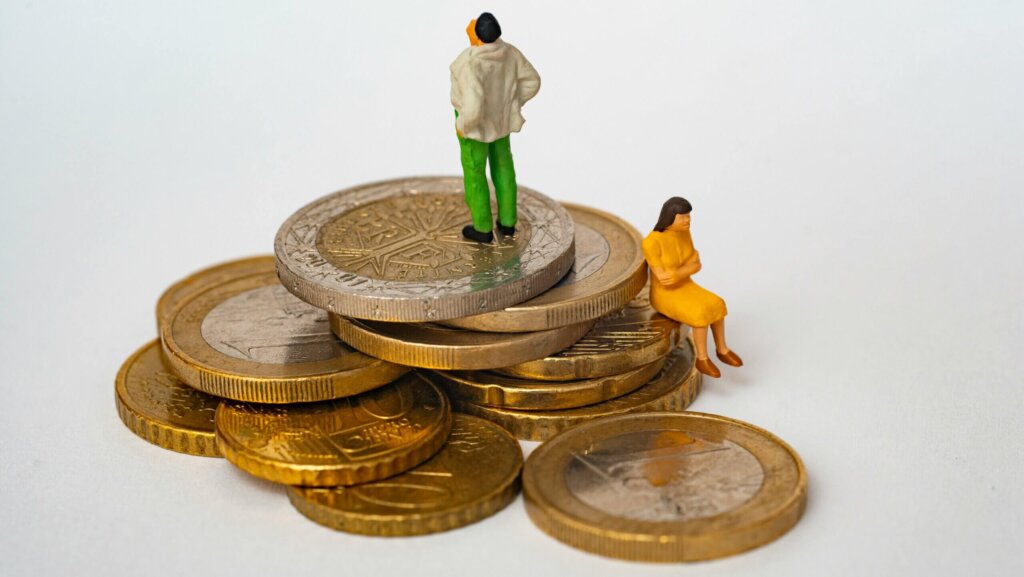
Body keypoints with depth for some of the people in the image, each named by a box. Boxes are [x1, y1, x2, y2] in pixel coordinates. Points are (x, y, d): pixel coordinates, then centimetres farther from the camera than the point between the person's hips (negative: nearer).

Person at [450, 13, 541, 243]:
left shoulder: (470, 64, -34)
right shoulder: (507, 51, -14)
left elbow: (473, 108, -38)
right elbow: (531, 81, -4)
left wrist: (463, 125, -17)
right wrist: (511, 105, 9)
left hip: (476, 121, -6)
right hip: (499, 117, 6)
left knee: (474, 174, 15)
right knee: (502, 167, 24)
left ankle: (483, 229, 30)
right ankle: (507, 222, 36)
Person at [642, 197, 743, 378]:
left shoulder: (683, 233, -4)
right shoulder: (651, 243, -28)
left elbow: (696, 266, -2)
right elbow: (662, 278, -26)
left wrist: (677, 274, -23)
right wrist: (691, 260, -16)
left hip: (684, 288, 7)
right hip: (664, 296, -7)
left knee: (716, 305, -15)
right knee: (702, 314, -26)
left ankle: (722, 349, 2)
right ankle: (702, 359, -7)